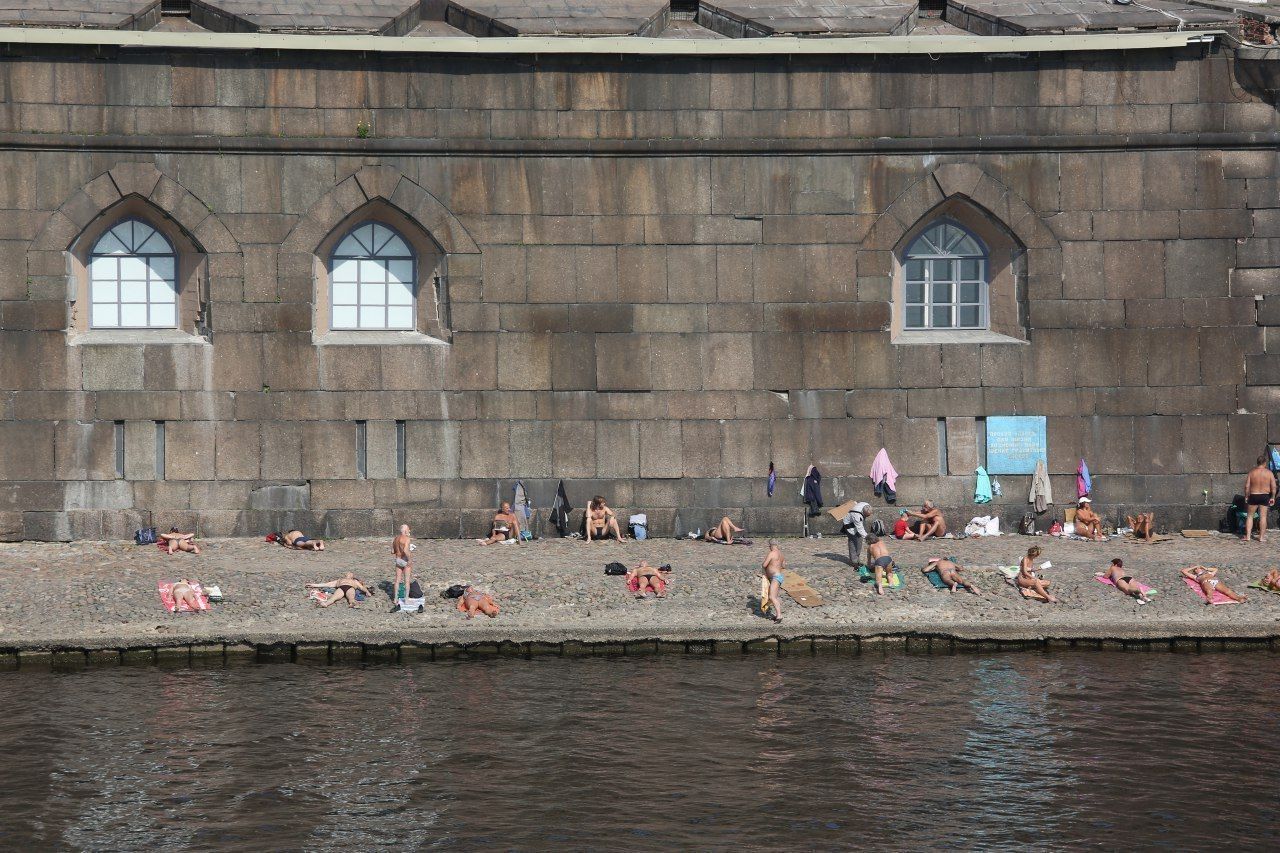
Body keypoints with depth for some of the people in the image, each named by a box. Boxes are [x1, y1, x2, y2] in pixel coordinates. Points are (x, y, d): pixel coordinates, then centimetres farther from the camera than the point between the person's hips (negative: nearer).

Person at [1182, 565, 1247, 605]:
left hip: (1216, 581, 3)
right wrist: (1194, 567, 54)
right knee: (1209, 591, -42)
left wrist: (1205, 568, 63)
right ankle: (1209, 599, -79)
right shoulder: (1196, 577, 41)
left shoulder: (1209, 573, 49)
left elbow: (1216, 569, 68)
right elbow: (1183, 571, 43)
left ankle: (1238, 598, -59)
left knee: (1226, 590, -30)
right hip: (1206, 582, -3)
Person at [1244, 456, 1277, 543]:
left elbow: (1247, 486, -7)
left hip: (1253, 496, 0)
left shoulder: (1251, 473, -6)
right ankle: (1262, 537, 6)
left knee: (1249, 516, 11)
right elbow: (1273, 487, -6)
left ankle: (1248, 536, 8)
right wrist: (1272, 497, 4)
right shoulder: (1269, 473, -5)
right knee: (1263, 516, 5)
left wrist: (1246, 496, 5)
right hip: (1265, 496, 0)